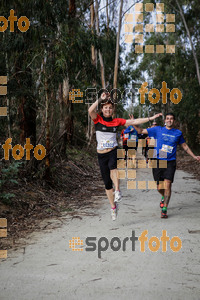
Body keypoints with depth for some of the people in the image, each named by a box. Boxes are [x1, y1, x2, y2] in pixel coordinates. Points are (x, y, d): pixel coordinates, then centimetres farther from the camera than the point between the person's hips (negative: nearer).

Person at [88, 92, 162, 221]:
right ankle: (113, 207, 21)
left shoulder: (117, 121, 5)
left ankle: (118, 191, -29)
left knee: (112, 166, -38)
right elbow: (90, 110, -22)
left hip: (114, 152, 0)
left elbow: (133, 121, 7)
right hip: (102, 155, 0)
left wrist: (151, 118, 6)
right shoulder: (98, 119, -1)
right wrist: (101, 99, -18)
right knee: (107, 183, 5)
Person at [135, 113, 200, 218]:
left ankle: (164, 210, -6)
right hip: (158, 162, 0)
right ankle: (164, 197, 39)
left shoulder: (178, 133, 9)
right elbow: (141, 131, 5)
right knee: (159, 187, 4)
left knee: (167, 185, -14)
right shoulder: (158, 130, 6)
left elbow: (185, 146, 21)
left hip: (170, 162, 0)